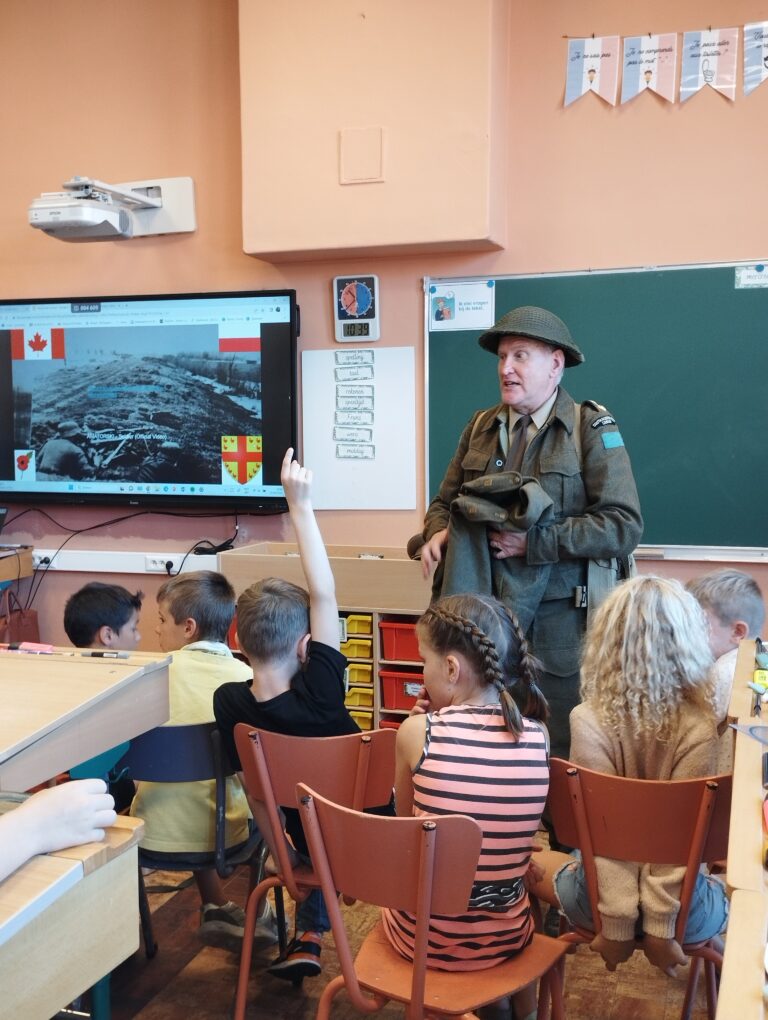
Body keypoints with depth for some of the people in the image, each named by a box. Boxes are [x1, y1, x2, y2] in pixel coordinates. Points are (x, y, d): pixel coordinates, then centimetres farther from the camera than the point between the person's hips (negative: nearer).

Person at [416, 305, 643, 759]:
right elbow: (446, 501, 17)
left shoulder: (593, 429, -5)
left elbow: (624, 525, -14)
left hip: (561, 618, -4)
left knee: (562, 752, 6)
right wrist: (438, 532, -6)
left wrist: (533, 542, -18)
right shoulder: (481, 427, 10)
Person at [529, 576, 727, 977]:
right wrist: (659, 926, -13)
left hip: (599, 895, 0)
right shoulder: (699, 728, -15)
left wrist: (617, 925, -11)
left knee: (526, 860, 29)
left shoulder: (587, 721, -17)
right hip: (680, 906, 1)